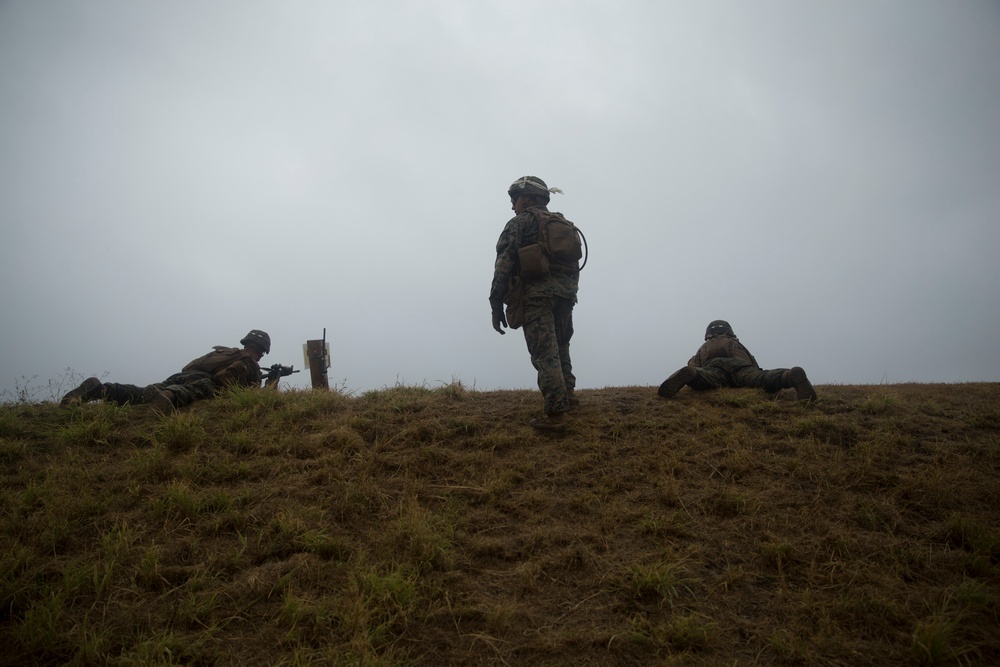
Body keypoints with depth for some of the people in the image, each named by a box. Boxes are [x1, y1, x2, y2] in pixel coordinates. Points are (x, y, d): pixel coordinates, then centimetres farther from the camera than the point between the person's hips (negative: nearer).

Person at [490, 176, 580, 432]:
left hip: (536, 293, -7)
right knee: (560, 348, 23)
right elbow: (574, 265, 21)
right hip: (565, 293, 7)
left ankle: (555, 414, -13)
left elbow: (504, 262, -7)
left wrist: (496, 304, -7)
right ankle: (566, 395, 24)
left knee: (545, 354, -9)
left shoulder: (521, 222, 2)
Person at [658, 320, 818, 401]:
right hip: (739, 363, 1)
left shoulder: (704, 346, 43)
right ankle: (792, 375, -57)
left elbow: (693, 364, 27)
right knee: (761, 380, -27)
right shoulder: (736, 343, 46)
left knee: (704, 379, -34)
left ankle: (687, 375, -68)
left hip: (714, 365, -1)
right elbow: (754, 365, 40)